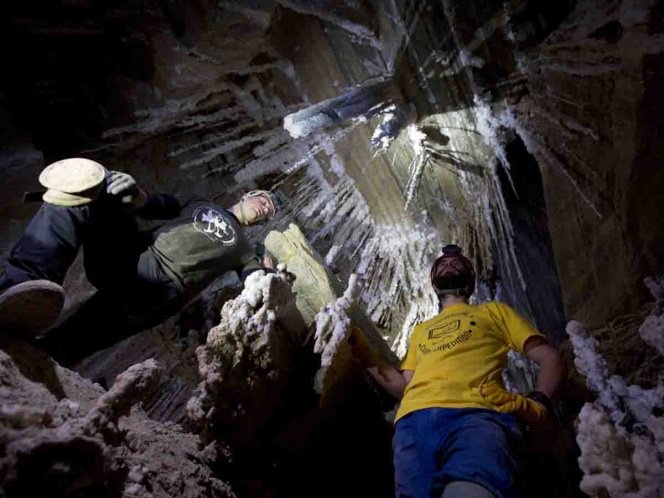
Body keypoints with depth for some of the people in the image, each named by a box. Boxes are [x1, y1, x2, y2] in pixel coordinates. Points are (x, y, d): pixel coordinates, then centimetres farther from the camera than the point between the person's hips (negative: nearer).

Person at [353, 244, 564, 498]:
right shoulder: (420, 330, 39)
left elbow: (548, 357, 20)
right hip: (414, 420, 4)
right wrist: (364, 353, 20)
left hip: (476, 414, -3)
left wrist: (538, 404, 0)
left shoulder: (494, 311, 31)